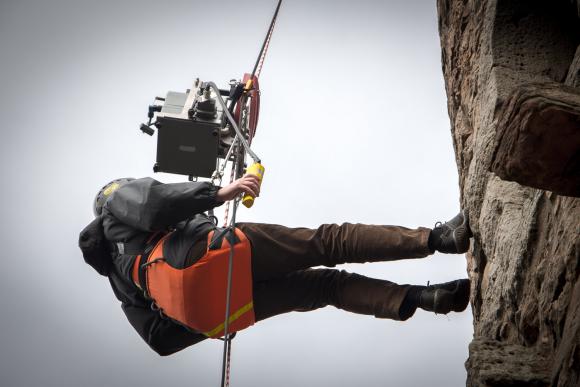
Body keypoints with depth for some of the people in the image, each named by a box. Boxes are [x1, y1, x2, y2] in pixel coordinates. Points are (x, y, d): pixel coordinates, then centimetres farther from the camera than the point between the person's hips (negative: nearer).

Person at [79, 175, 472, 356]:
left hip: (203, 315, 7)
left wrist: (214, 321, 34)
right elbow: (156, 202, -3)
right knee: (327, 242, -6)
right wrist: (219, 193, -7)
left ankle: (424, 297, -5)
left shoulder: (127, 287, 39)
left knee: (325, 285, 10)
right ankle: (436, 237, -13)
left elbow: (162, 338, 30)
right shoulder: (119, 195, 25)